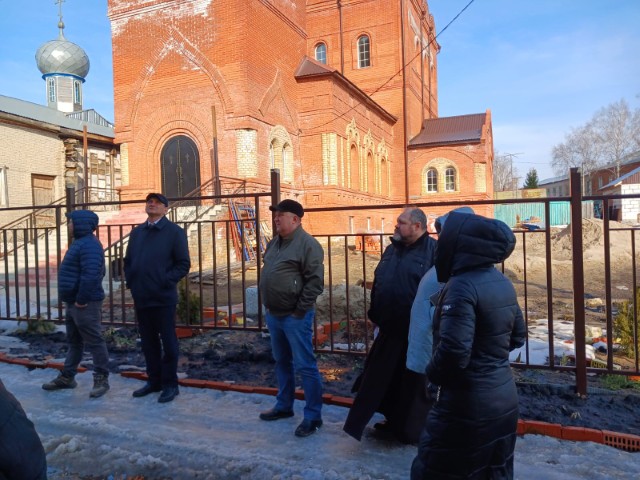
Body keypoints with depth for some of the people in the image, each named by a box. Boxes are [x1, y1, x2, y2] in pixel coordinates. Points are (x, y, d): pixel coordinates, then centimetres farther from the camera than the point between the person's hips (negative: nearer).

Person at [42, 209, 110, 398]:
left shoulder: (89, 245, -20)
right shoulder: (80, 242, 16)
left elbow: (91, 275, -30)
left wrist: (81, 299, -23)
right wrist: (74, 300, 18)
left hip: (85, 304, -11)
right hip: (73, 302, 11)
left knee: (94, 341, -2)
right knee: (74, 341, 18)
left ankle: (101, 379, 6)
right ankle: (67, 377, 29)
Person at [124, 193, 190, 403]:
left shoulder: (174, 232, -4)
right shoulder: (137, 232, 14)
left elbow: (183, 264, -7)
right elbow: (128, 261, 20)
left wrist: (166, 281, -15)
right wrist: (130, 280, 5)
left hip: (163, 298, -6)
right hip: (141, 297, 6)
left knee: (168, 342, 3)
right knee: (148, 342, 14)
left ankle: (170, 384, 13)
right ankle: (154, 380, 28)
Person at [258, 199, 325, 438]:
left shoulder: (307, 244, -14)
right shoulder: (274, 243, 12)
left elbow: (315, 281, -19)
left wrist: (300, 311, -17)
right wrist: (268, 306, 14)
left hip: (295, 316, -9)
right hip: (274, 314, 9)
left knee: (304, 366, -2)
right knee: (281, 362, 20)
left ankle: (313, 416, 9)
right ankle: (284, 405, 35)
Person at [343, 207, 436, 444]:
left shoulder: (433, 250, -13)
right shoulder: (392, 250, 11)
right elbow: (377, 284, 16)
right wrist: (376, 316, 15)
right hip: (390, 329, 8)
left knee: (414, 383, 9)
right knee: (379, 378, 15)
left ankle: (414, 430, 27)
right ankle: (395, 421, 34)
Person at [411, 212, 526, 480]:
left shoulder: (461, 286, -22)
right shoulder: (502, 282, 4)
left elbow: (453, 352, -28)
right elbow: (517, 337, 14)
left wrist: (433, 374, -9)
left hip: (467, 406, -8)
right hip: (505, 400, 9)